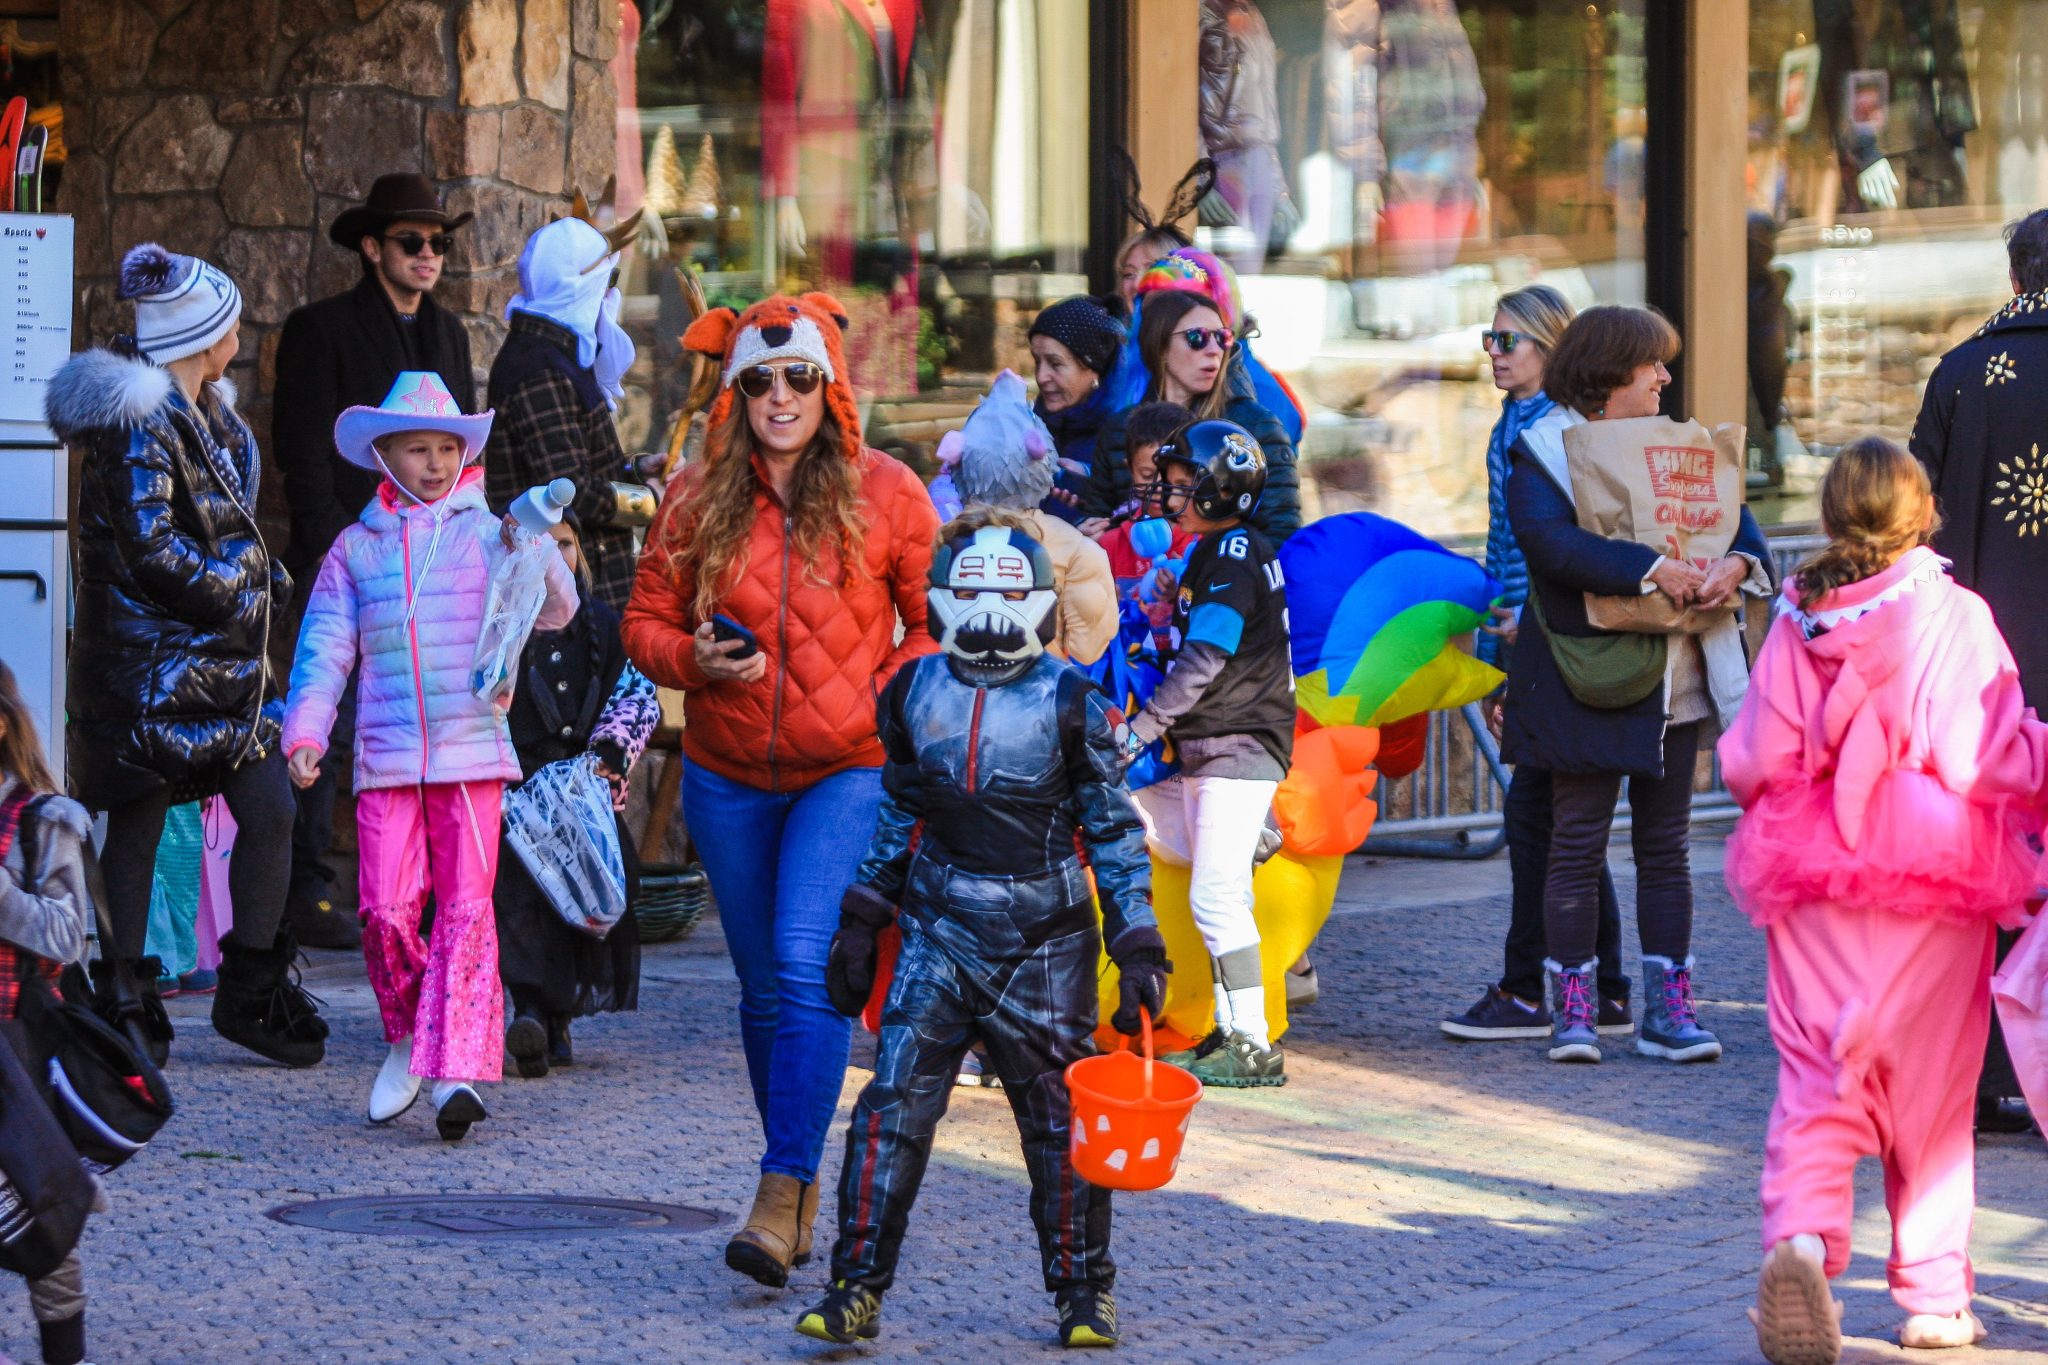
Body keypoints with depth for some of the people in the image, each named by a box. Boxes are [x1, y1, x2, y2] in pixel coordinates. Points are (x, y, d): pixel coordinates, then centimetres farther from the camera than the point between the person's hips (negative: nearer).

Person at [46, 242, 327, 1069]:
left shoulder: (207, 413, 15)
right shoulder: (139, 422, -14)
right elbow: (150, 549, -19)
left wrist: (257, 576, 9)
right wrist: (237, 589, -10)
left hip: (220, 660, 9)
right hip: (152, 659, -9)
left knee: (270, 807, 3)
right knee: (138, 823, -1)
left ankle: (252, 994, 11)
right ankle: (126, 998, 7)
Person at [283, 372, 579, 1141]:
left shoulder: (486, 534, 8)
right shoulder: (356, 549, 11)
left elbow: (555, 612, 1)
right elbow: (325, 647, 11)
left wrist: (533, 553, -17)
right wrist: (304, 732, 0)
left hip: (471, 753, -1)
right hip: (385, 759, 1)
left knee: (466, 907, -8)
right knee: (385, 909, -4)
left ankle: (457, 1070, -11)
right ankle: (406, 1043, 19)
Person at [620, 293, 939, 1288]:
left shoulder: (884, 494, -3)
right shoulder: (698, 500, 2)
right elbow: (646, 620, 9)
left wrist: (895, 697, -10)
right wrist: (694, 659, -12)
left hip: (850, 770, -3)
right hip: (729, 778, 4)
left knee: (808, 962, -19)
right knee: (765, 985, 10)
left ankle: (781, 1195, -20)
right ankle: (799, 1195, 23)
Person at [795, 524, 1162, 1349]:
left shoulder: (1071, 704, -4)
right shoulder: (916, 692, 5)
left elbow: (1115, 832, 0)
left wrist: (1138, 950, -5)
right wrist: (861, 925, 15)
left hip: (1045, 941, -2)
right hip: (939, 931, 2)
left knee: (1060, 1122, 4)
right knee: (893, 1106, -6)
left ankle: (1083, 1293, 18)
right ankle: (857, 1287, -1)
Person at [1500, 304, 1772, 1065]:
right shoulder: (1541, 452, -6)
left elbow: (1733, 516, 7)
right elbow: (1548, 539, -23)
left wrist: (1737, 563, -17)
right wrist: (1649, 570, -30)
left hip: (1674, 681, 6)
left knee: (1666, 845, 7)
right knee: (1577, 842, -2)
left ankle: (1668, 1008, 11)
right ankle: (1572, 1009, 4)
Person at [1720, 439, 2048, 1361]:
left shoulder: (1797, 622, 1)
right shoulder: (1954, 617, -9)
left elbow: (1751, 762, 2)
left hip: (1811, 884, 2)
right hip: (1933, 878, -2)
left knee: (1814, 1081, 2)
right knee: (1931, 1093, 10)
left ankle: (1800, 1234, -25)